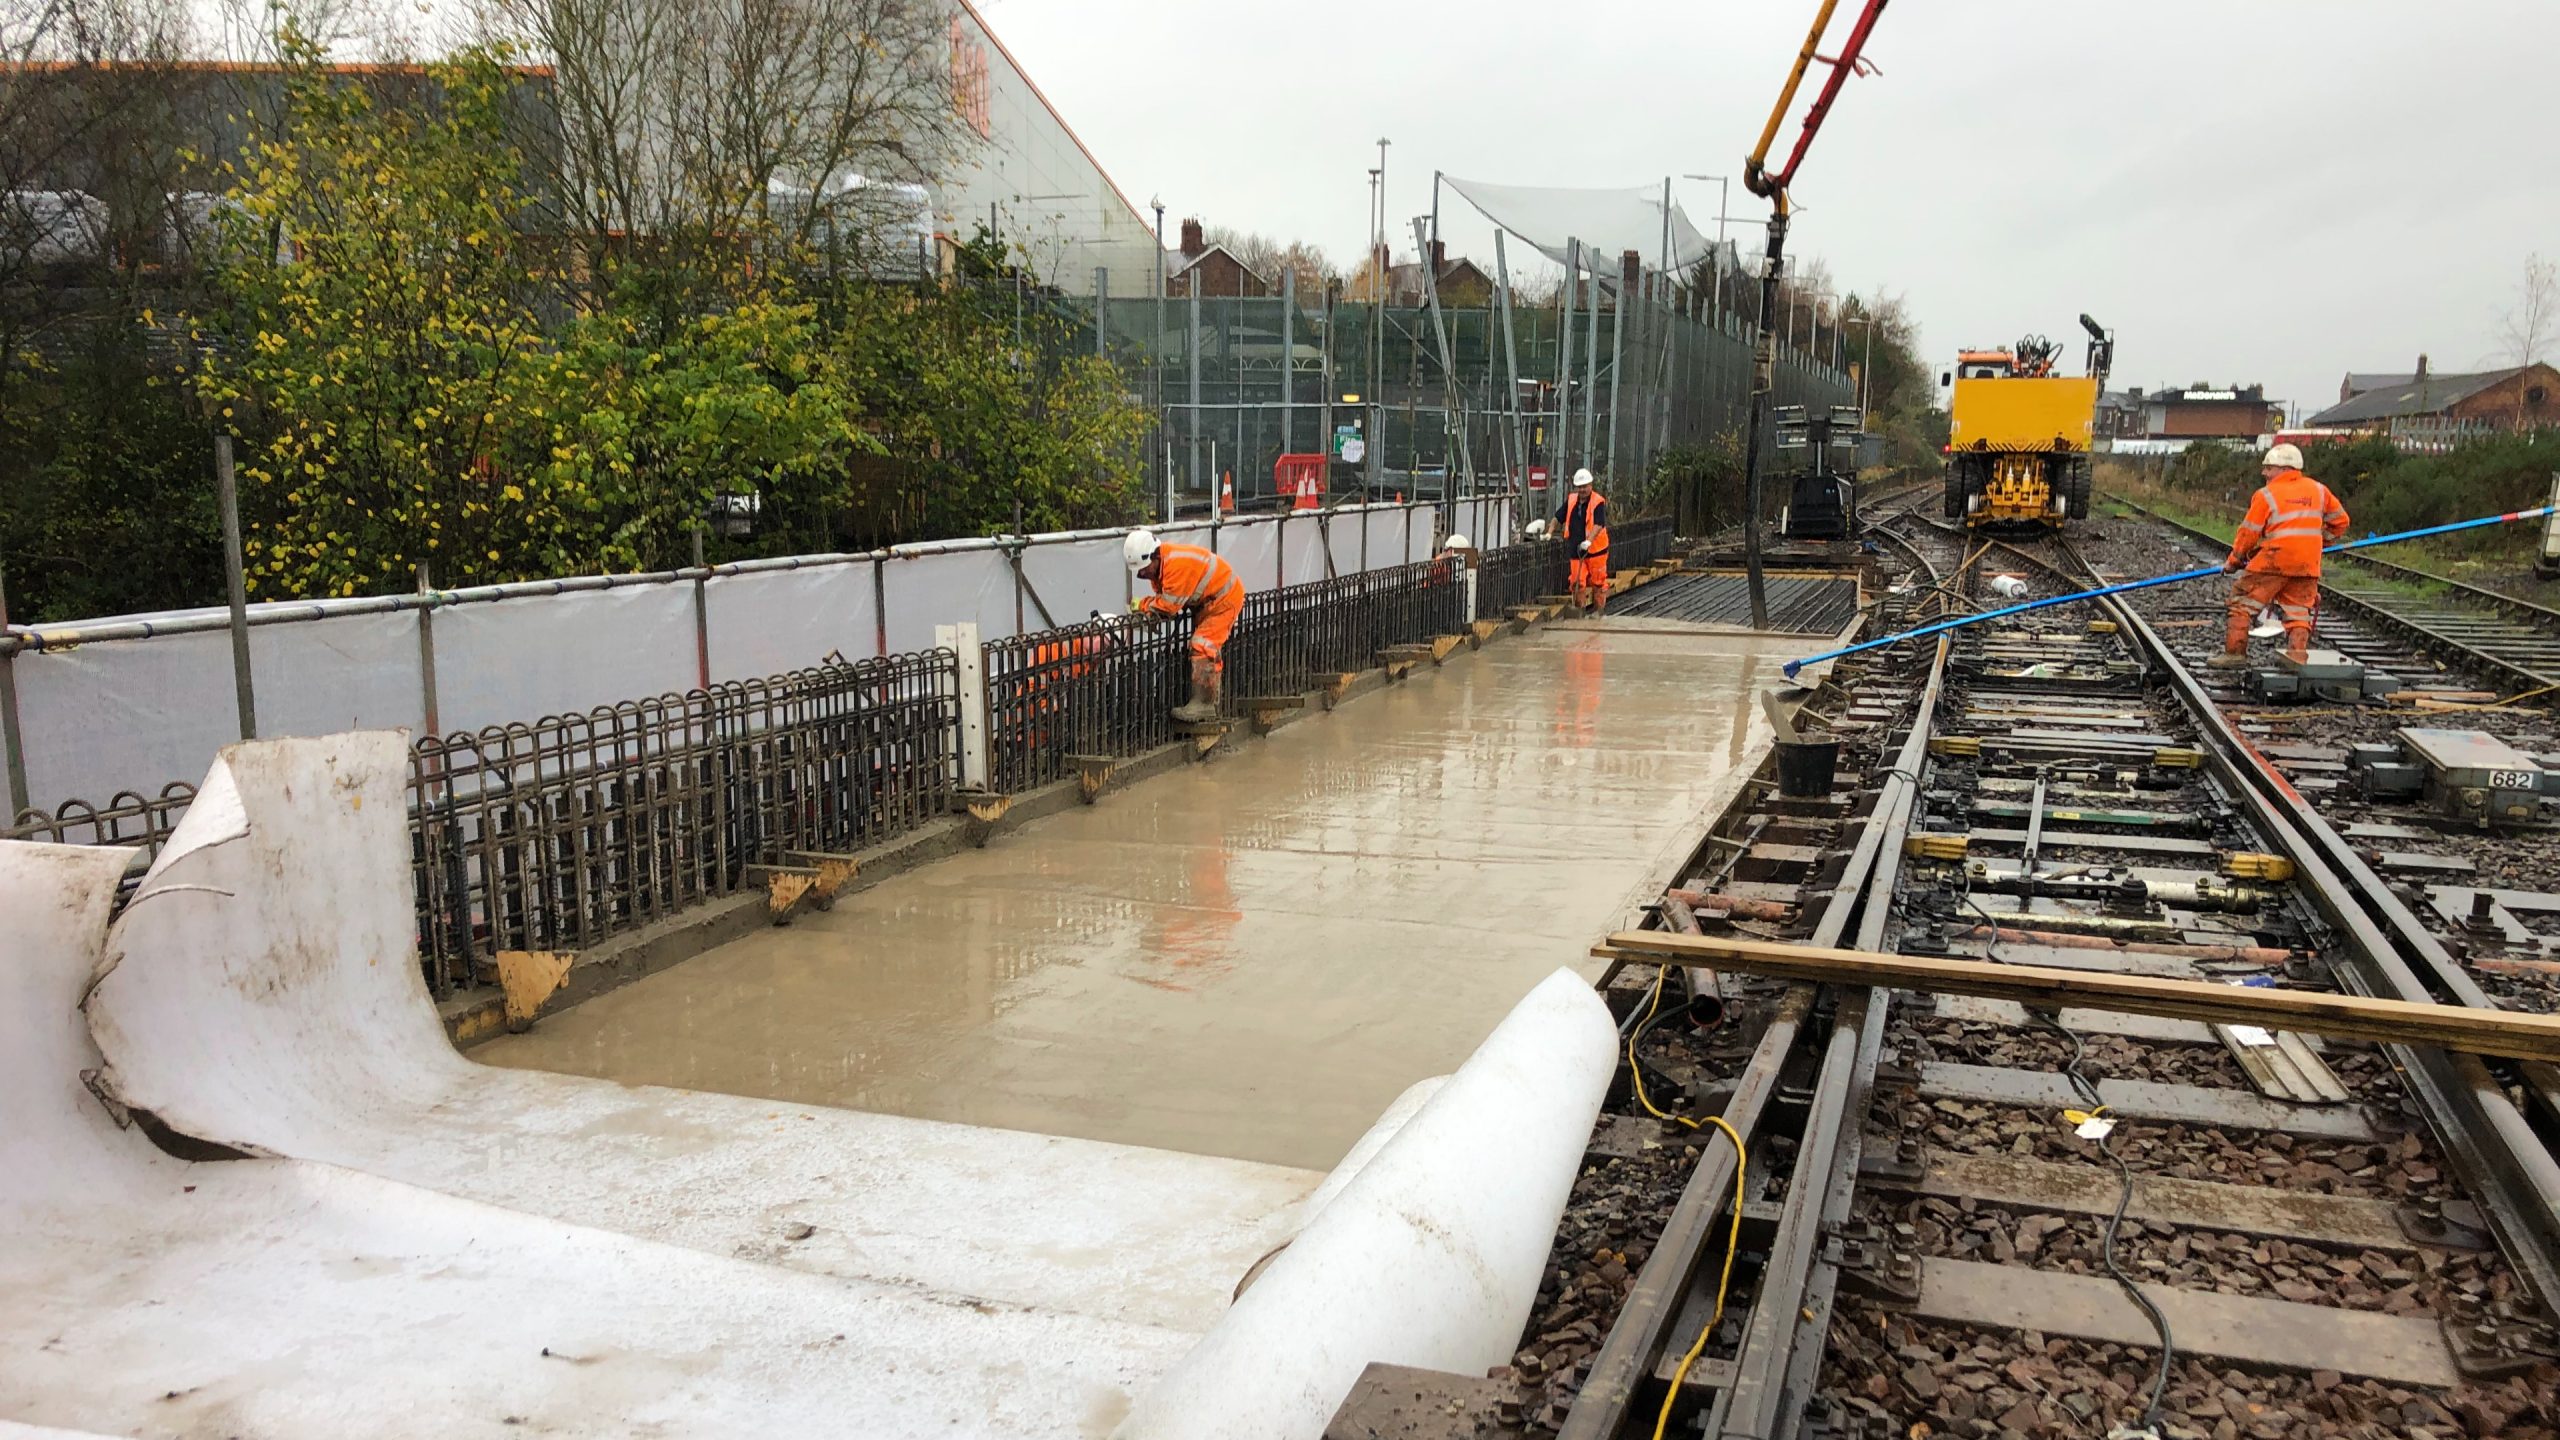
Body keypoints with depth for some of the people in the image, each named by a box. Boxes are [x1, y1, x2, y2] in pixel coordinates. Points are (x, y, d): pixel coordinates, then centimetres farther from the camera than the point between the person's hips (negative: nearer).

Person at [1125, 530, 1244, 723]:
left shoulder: (1178, 564, -34)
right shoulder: (1157, 566, -2)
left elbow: (1168, 606, -32)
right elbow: (1163, 599, -1)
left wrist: (1142, 604, -18)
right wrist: (1145, 606, -21)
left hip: (1225, 598, -10)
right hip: (1206, 601, 10)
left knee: (1203, 646, -18)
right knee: (1205, 649, 14)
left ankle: (1203, 706, -17)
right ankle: (1209, 704, 24)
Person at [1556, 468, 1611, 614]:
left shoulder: (1598, 502, -11)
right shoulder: (1571, 500, 7)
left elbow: (1599, 525, -23)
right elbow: (1558, 517, 18)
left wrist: (1589, 541, -35)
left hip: (1596, 549, -4)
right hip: (1576, 549, 4)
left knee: (1597, 581, 4)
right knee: (1577, 582, 2)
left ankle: (1599, 610, 16)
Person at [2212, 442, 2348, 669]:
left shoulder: (2266, 495, -6)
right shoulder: (2318, 490, 9)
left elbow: (2249, 533, -4)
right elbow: (2340, 521, 17)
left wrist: (2233, 561, 7)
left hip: (2273, 564, -5)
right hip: (2307, 566, 5)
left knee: (2243, 603, 6)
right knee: (2299, 611, 13)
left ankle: (2235, 653, 2)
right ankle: (2298, 653, 2)